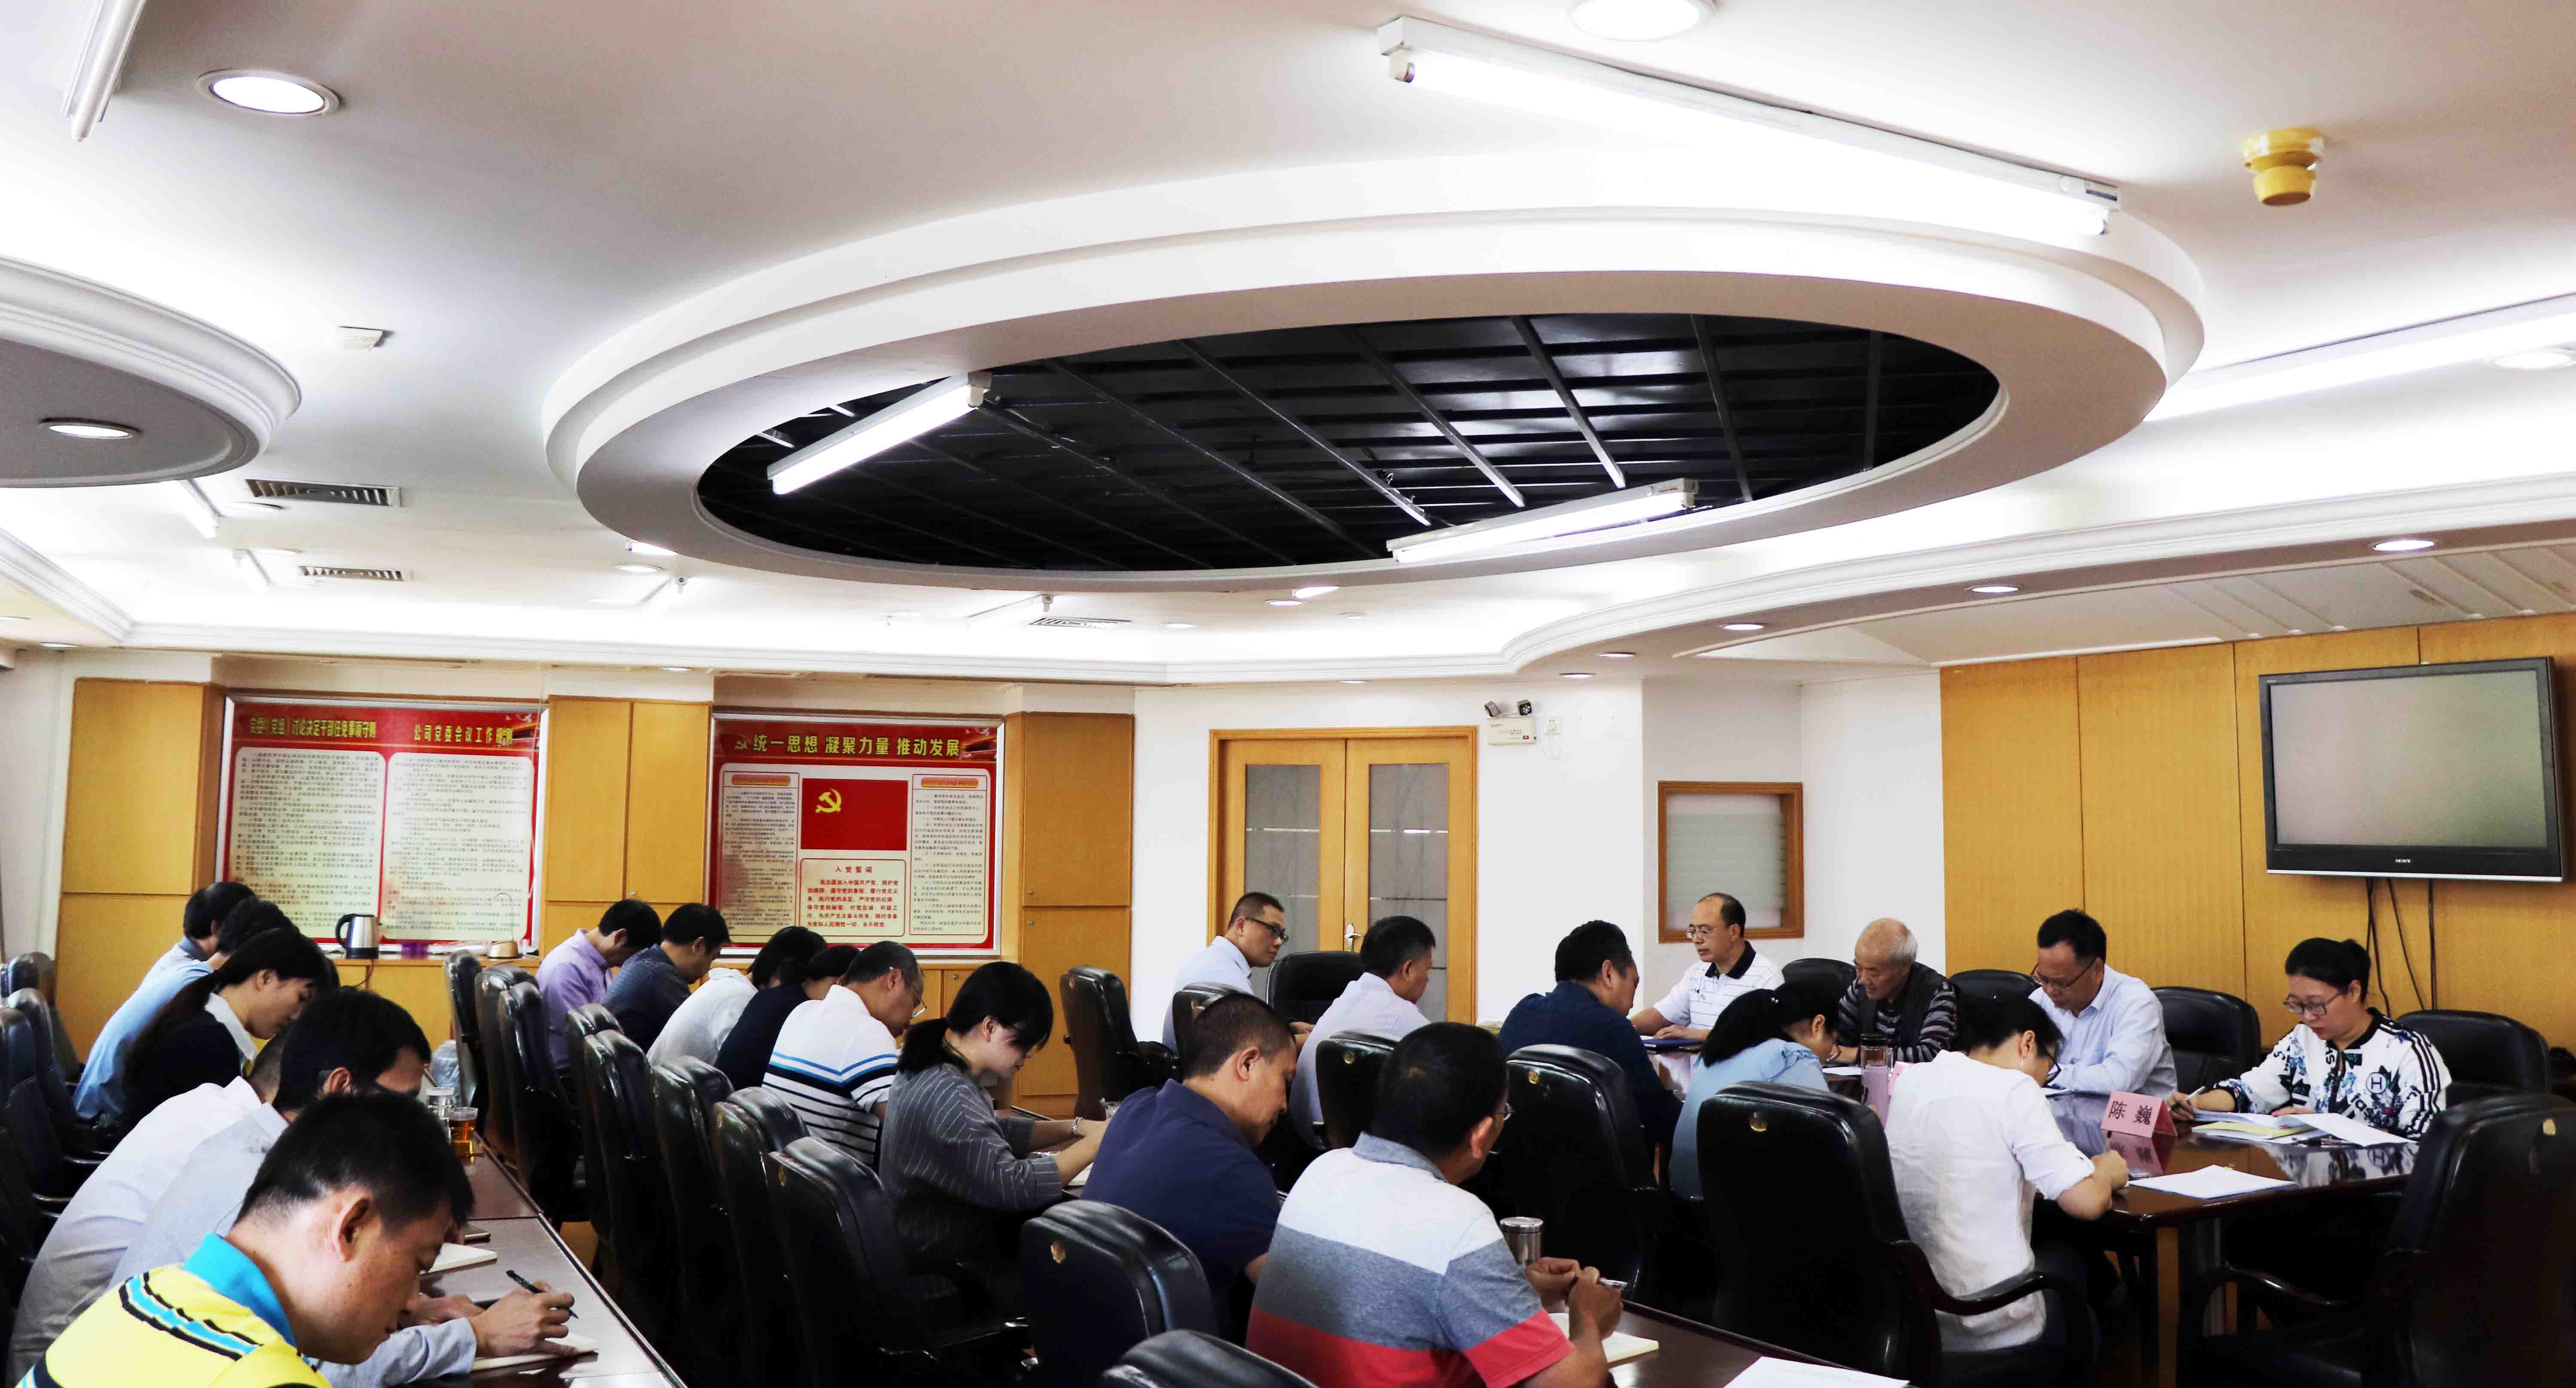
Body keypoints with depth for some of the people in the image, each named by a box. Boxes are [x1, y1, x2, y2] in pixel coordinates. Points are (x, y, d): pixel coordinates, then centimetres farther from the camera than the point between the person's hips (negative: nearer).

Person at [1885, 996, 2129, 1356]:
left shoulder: (1908, 1080, 5)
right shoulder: (2013, 1090, -14)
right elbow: (2087, 1202, -15)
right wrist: (2105, 1174, 7)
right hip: (1995, 1333, -6)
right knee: (2068, 1257, 30)